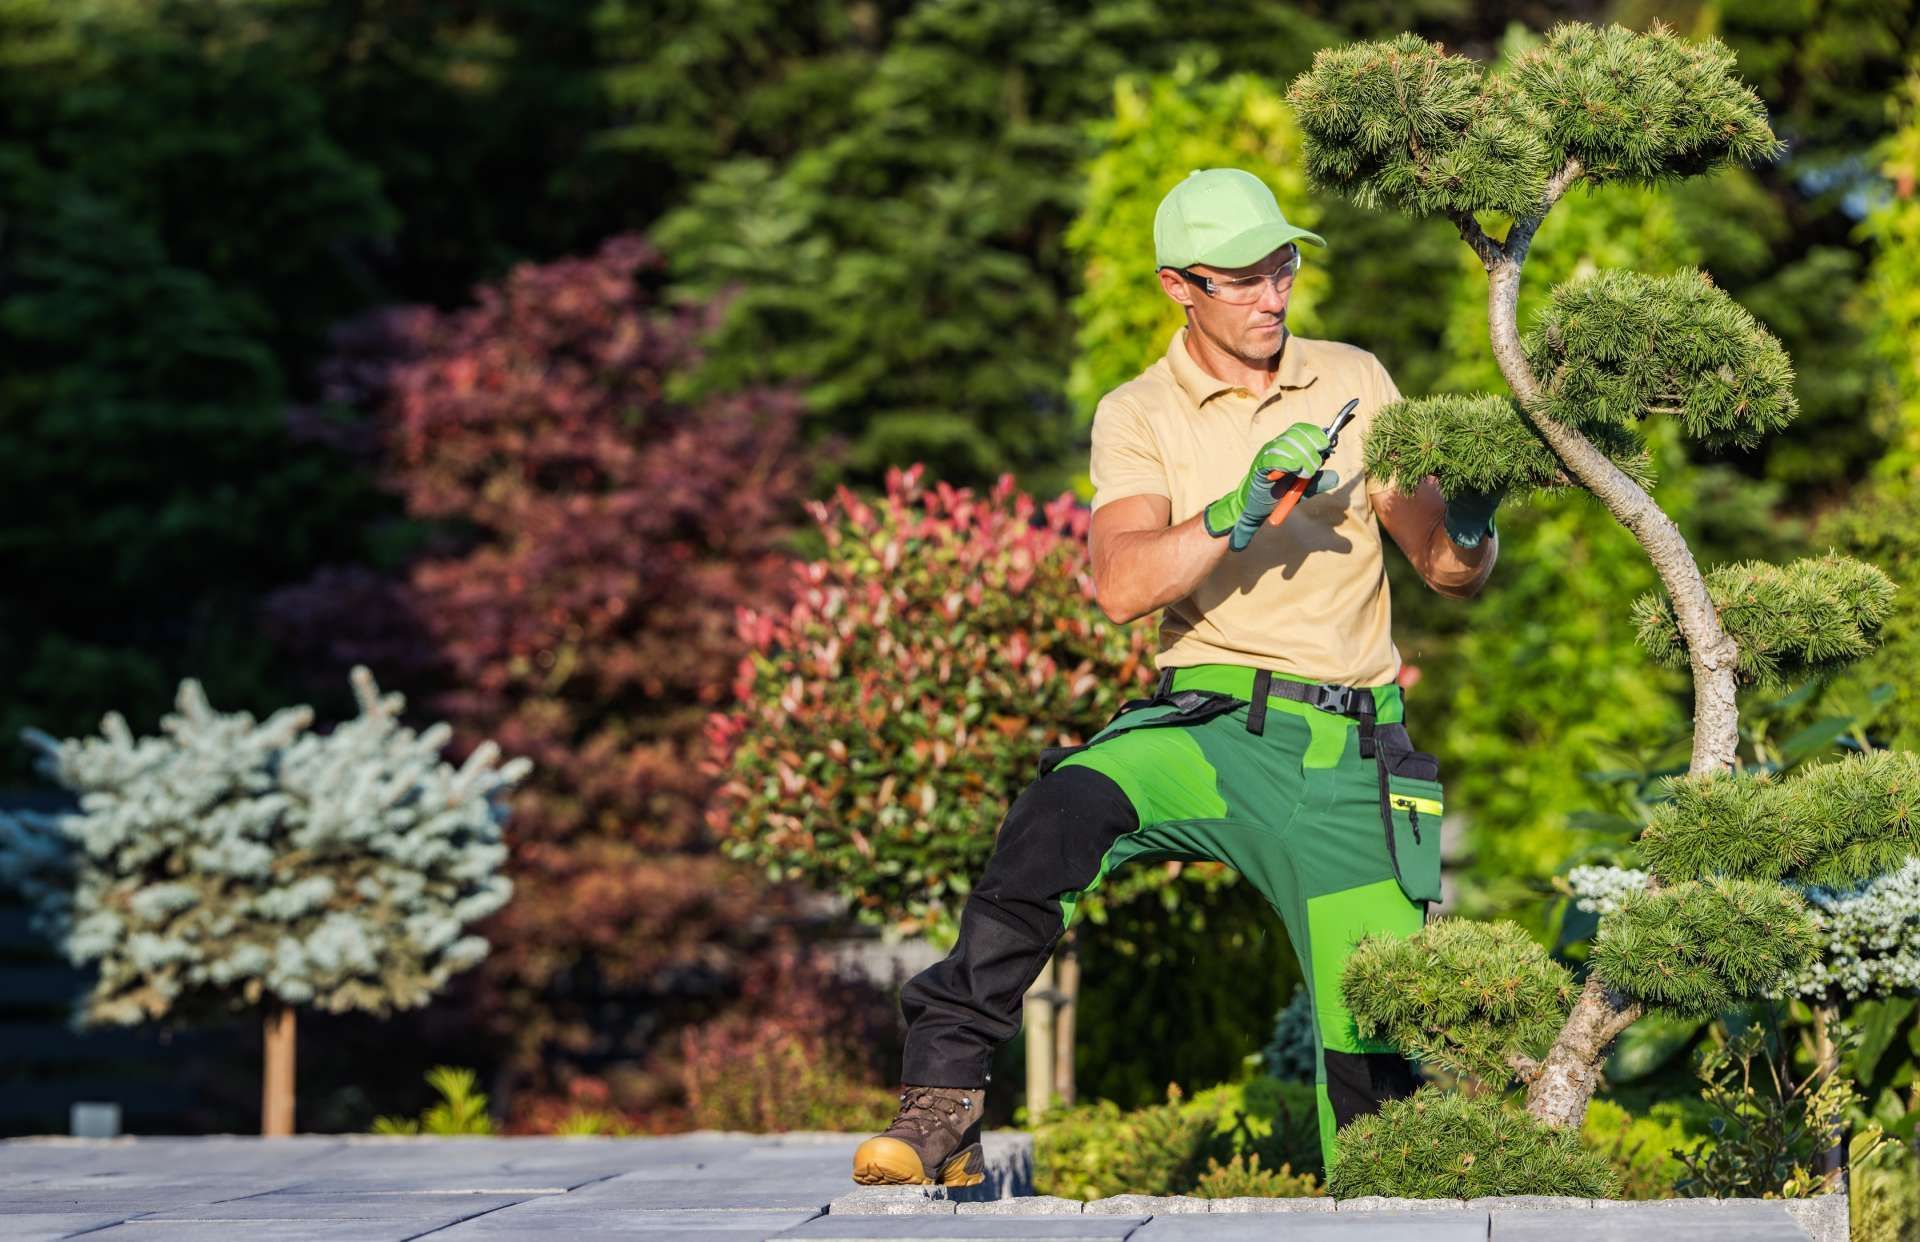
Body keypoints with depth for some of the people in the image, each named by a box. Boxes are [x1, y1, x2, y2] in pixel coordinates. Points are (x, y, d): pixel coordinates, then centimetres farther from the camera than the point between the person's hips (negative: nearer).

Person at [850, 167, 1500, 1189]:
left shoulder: (1353, 382, 11)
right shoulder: (1138, 415, 6)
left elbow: (1449, 574, 11)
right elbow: (1122, 588, -12)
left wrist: (1468, 531, -12)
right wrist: (1240, 512, -24)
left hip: (1345, 755, 2)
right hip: (1208, 726, -2)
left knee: (1375, 1029, -4)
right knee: (1060, 814, -32)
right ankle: (941, 1105, -30)